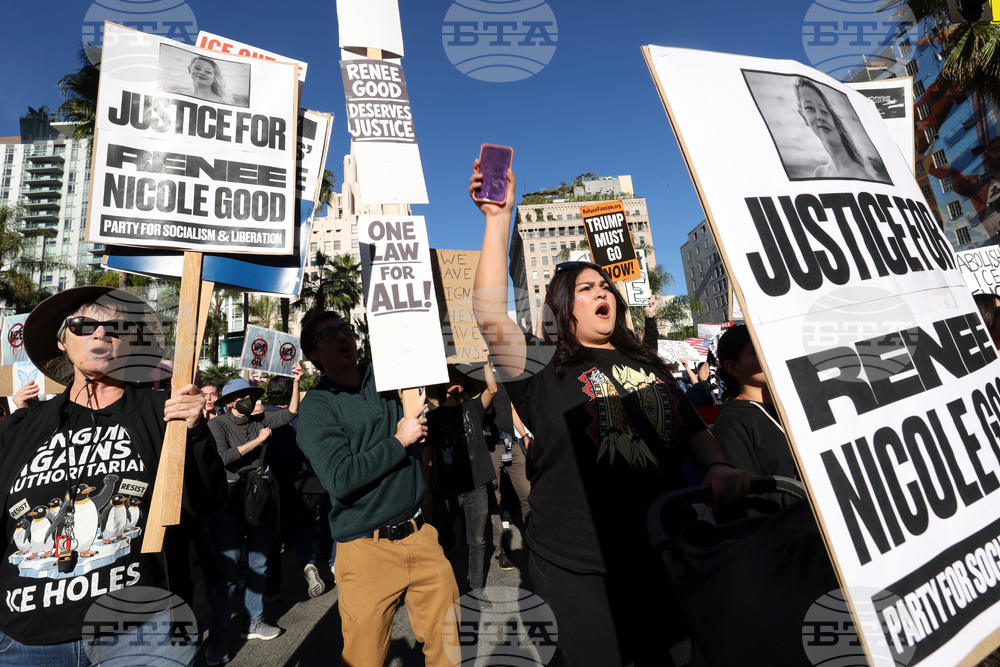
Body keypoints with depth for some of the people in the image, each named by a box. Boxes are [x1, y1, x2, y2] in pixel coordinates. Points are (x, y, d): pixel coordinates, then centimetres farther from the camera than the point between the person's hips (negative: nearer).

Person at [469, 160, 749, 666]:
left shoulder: (647, 366, 9)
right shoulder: (543, 367, -9)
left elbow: (693, 429, 16)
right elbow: (491, 319, -24)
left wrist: (718, 467, -5)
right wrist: (498, 219, -26)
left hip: (665, 556, 5)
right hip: (582, 570, -4)